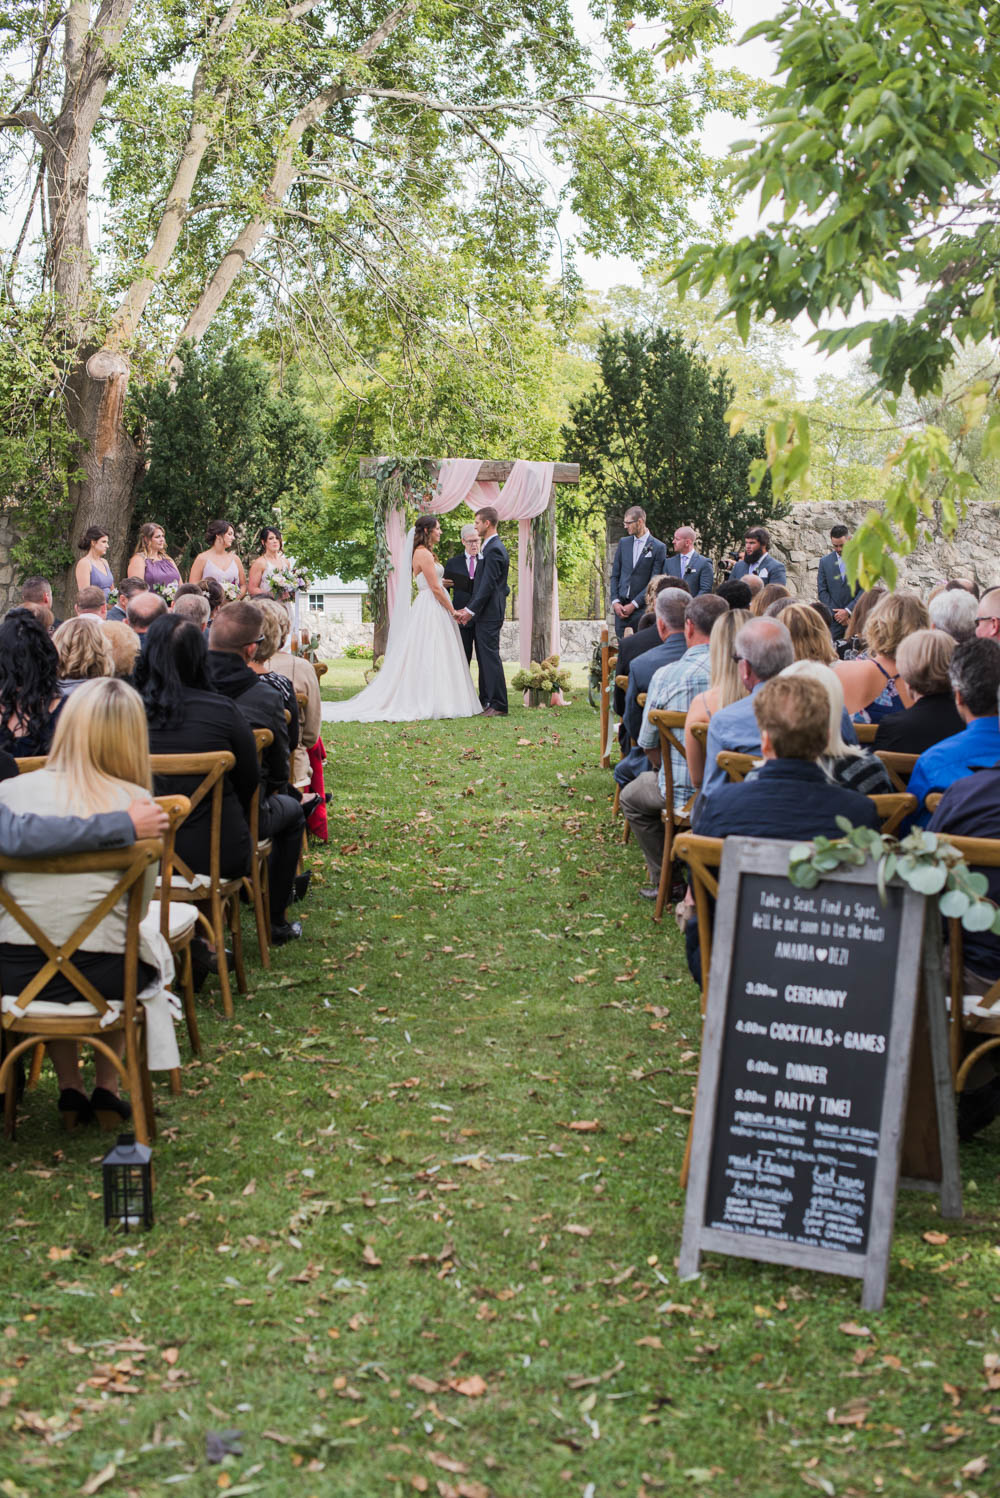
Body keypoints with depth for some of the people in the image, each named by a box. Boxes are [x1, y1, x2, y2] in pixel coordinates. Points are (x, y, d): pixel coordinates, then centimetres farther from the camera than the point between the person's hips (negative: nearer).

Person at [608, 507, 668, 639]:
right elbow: (615, 575, 13)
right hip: (621, 606, 4)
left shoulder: (658, 547, -4)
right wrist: (615, 601, 0)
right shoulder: (623, 542, 11)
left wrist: (634, 604, -11)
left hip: (641, 607, -4)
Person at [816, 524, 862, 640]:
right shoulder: (825, 561, 10)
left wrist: (847, 611, -9)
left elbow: (866, 589, -2)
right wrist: (837, 614, -5)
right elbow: (822, 592, 6)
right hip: (833, 621, 1)